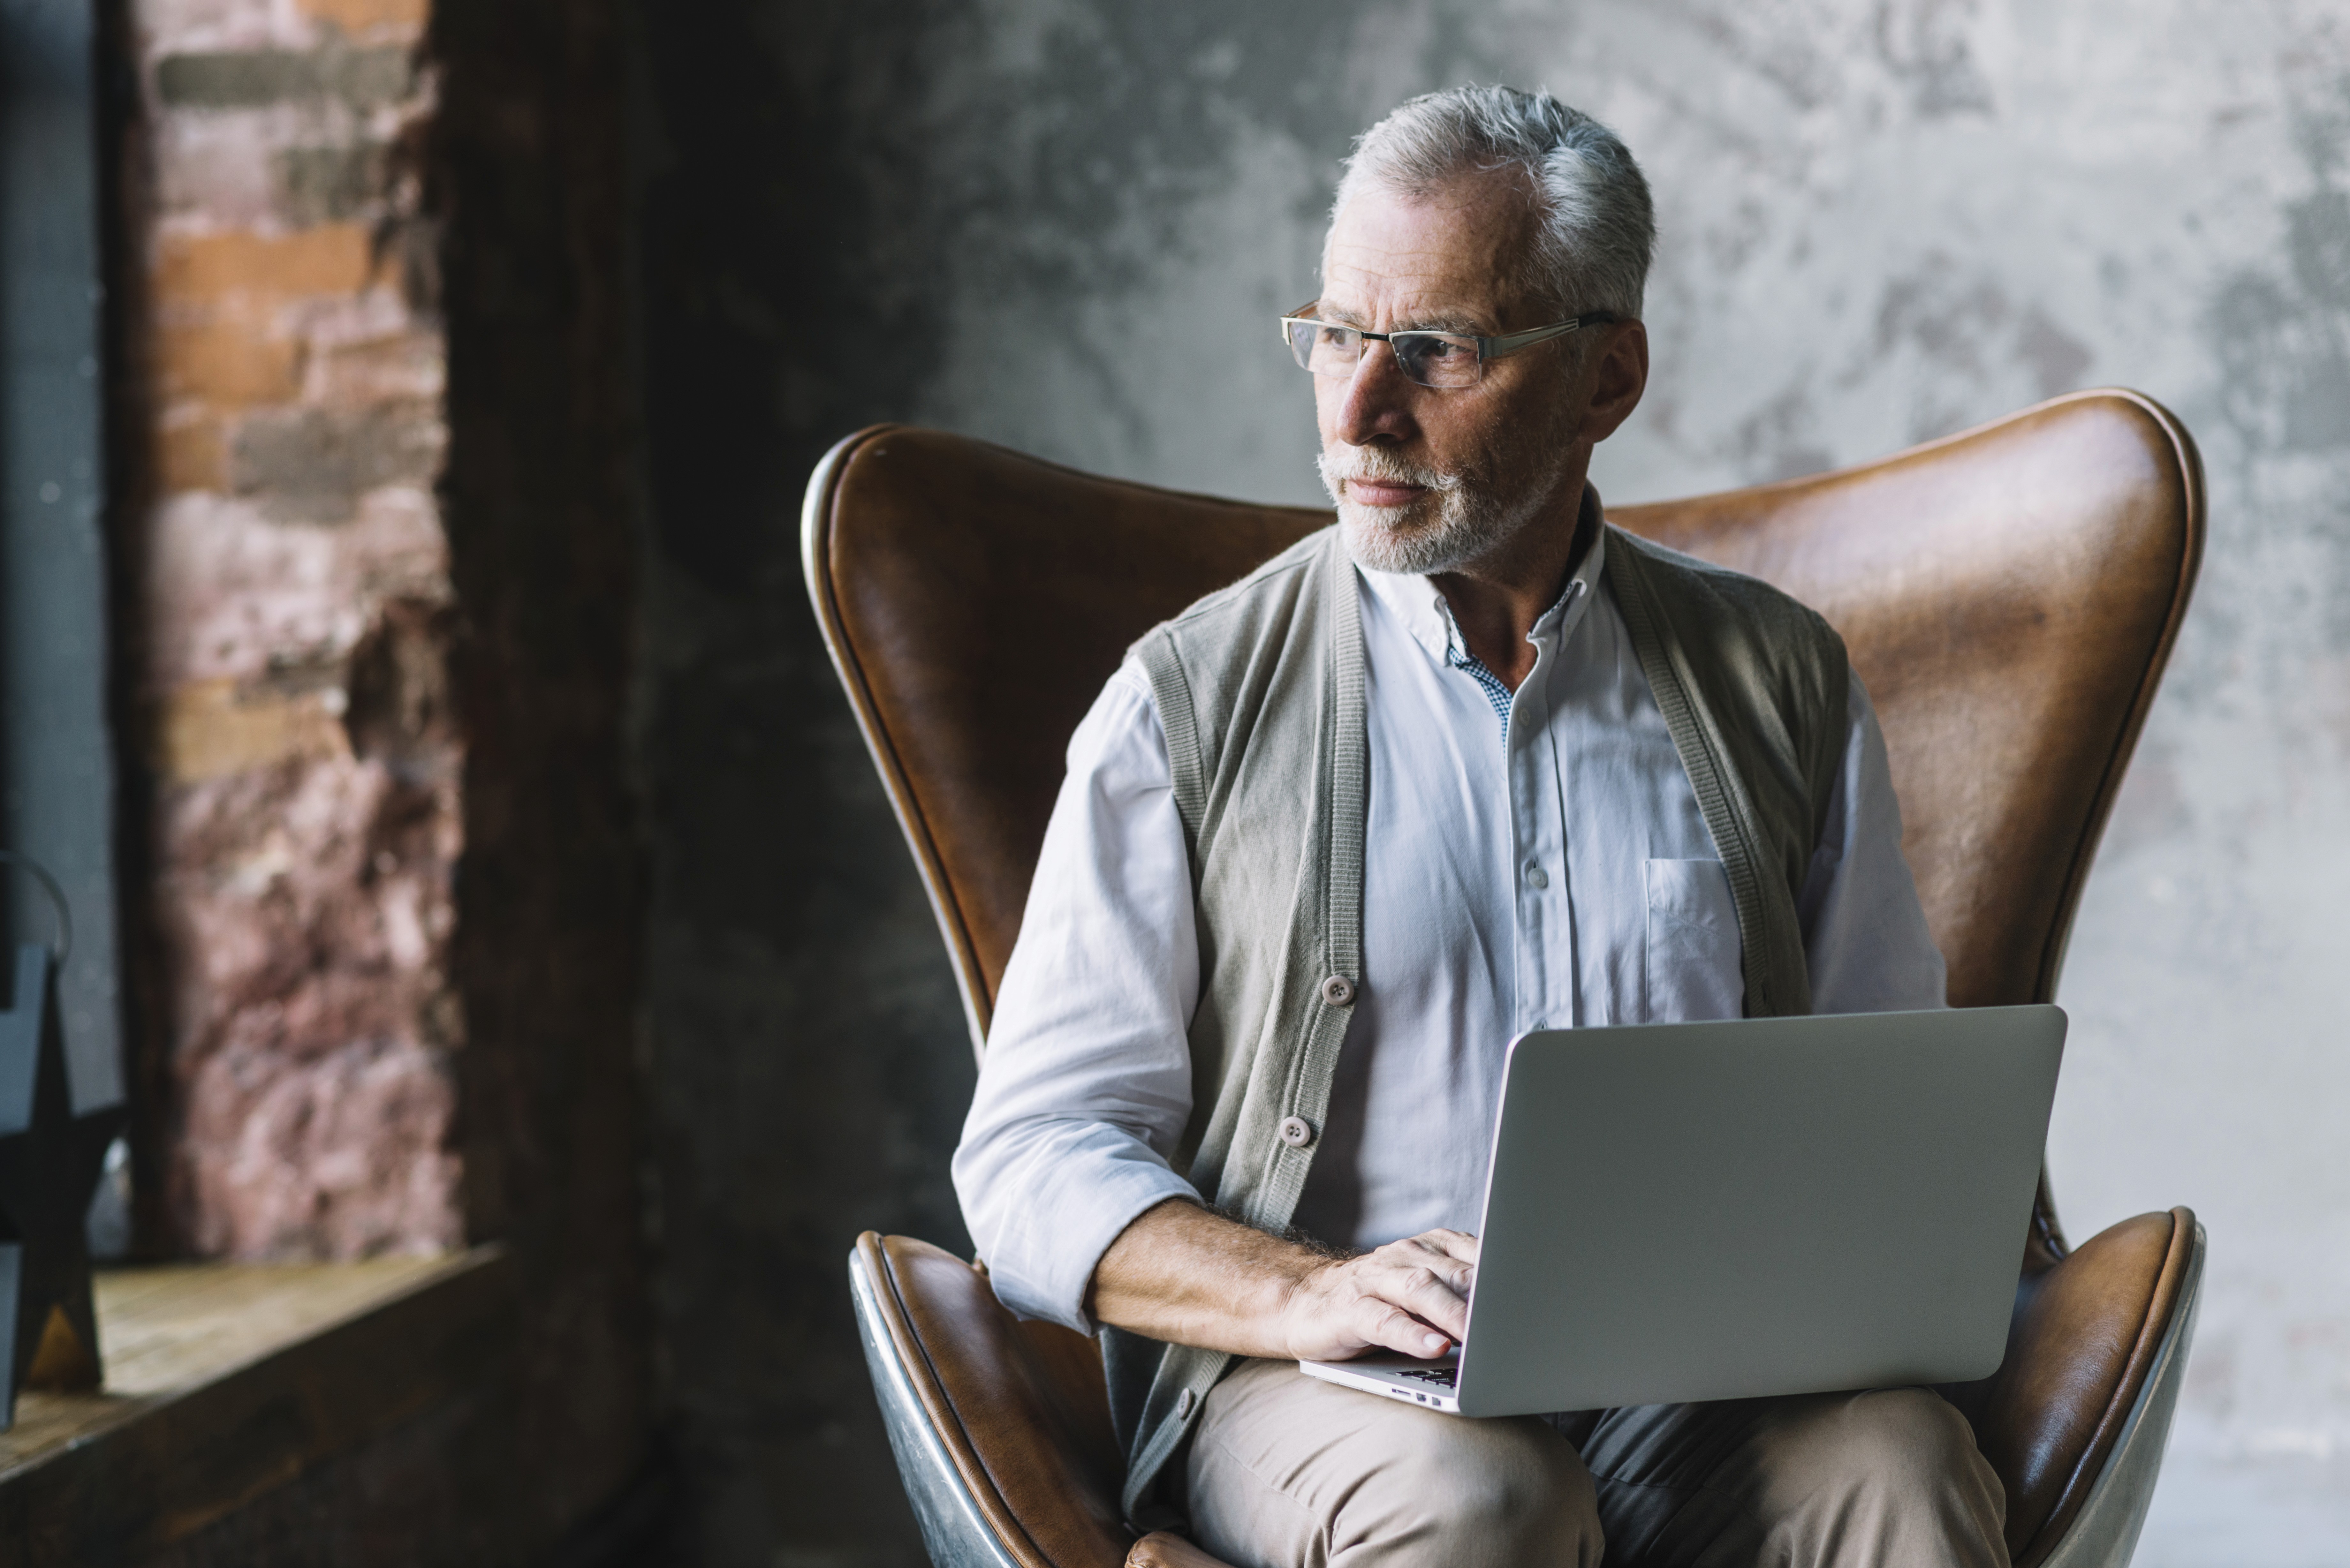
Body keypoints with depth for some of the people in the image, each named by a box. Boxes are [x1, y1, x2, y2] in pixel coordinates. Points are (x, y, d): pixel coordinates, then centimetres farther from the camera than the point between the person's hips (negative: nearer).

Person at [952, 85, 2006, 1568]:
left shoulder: (1777, 680, 14)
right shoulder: (1191, 700, 6)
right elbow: (1038, 1149, 2)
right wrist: (1311, 1295, -17)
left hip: (1708, 1390, 2)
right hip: (1323, 1392, -1)